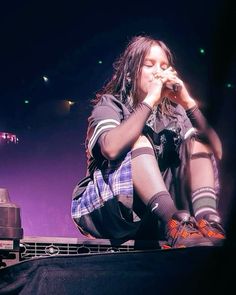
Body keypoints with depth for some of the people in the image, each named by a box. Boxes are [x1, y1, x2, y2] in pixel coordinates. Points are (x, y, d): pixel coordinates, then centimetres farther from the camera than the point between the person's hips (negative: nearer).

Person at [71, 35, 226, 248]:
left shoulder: (174, 112, 11)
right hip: (110, 205, -4)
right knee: (139, 141, -26)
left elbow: (216, 151, -4)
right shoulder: (110, 104, -2)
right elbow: (111, 148, -26)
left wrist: (189, 103, -13)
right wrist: (150, 100, -22)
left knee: (198, 140, -9)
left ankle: (207, 221, -35)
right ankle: (176, 223, -47)